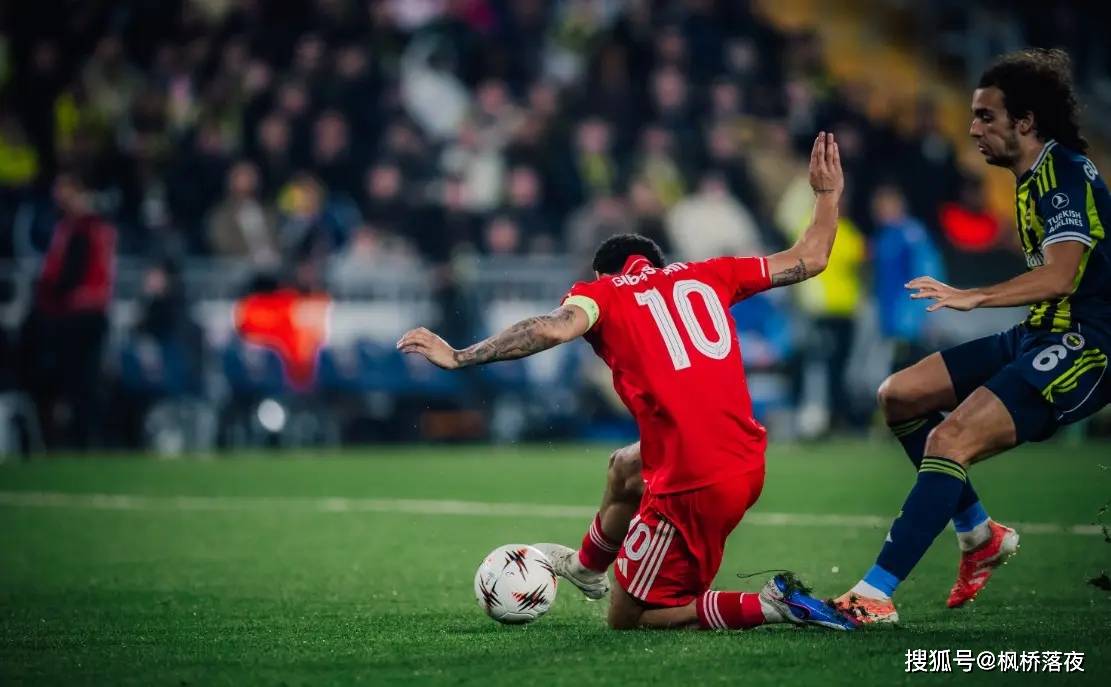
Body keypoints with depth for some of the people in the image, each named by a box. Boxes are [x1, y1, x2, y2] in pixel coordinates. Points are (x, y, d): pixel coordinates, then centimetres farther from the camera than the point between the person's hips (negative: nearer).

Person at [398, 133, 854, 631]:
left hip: (692, 484, -7)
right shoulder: (707, 275, 15)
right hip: (748, 464, 7)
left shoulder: (602, 291, 3)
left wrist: (459, 358, -16)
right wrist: (828, 194, 36)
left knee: (627, 618, 9)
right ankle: (588, 567, 61)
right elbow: (811, 258, 21)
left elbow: (556, 328, -19)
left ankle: (770, 606, -4)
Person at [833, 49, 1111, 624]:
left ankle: (874, 595, -28)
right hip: (1039, 337, 10)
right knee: (899, 397, 9)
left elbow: (1059, 275, -31)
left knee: (950, 441, -25)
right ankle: (980, 534, 15)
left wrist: (973, 297, -40)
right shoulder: (1035, 178, 13)